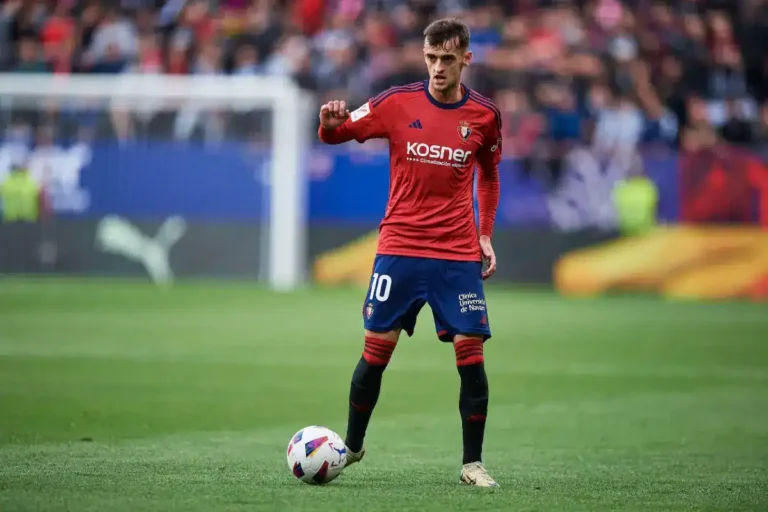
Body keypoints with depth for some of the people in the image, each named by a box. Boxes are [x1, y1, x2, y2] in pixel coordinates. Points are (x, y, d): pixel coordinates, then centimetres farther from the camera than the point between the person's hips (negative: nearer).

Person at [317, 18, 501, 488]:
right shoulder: (399, 102, -3)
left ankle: (473, 463, 4)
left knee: (471, 353, -6)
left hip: (459, 255, 1)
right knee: (377, 348, 0)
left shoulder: (484, 115, 1)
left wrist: (485, 234, 9)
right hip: (399, 249, -1)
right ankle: (352, 445, 19)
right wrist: (332, 123, -22)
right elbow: (335, 135, 2)